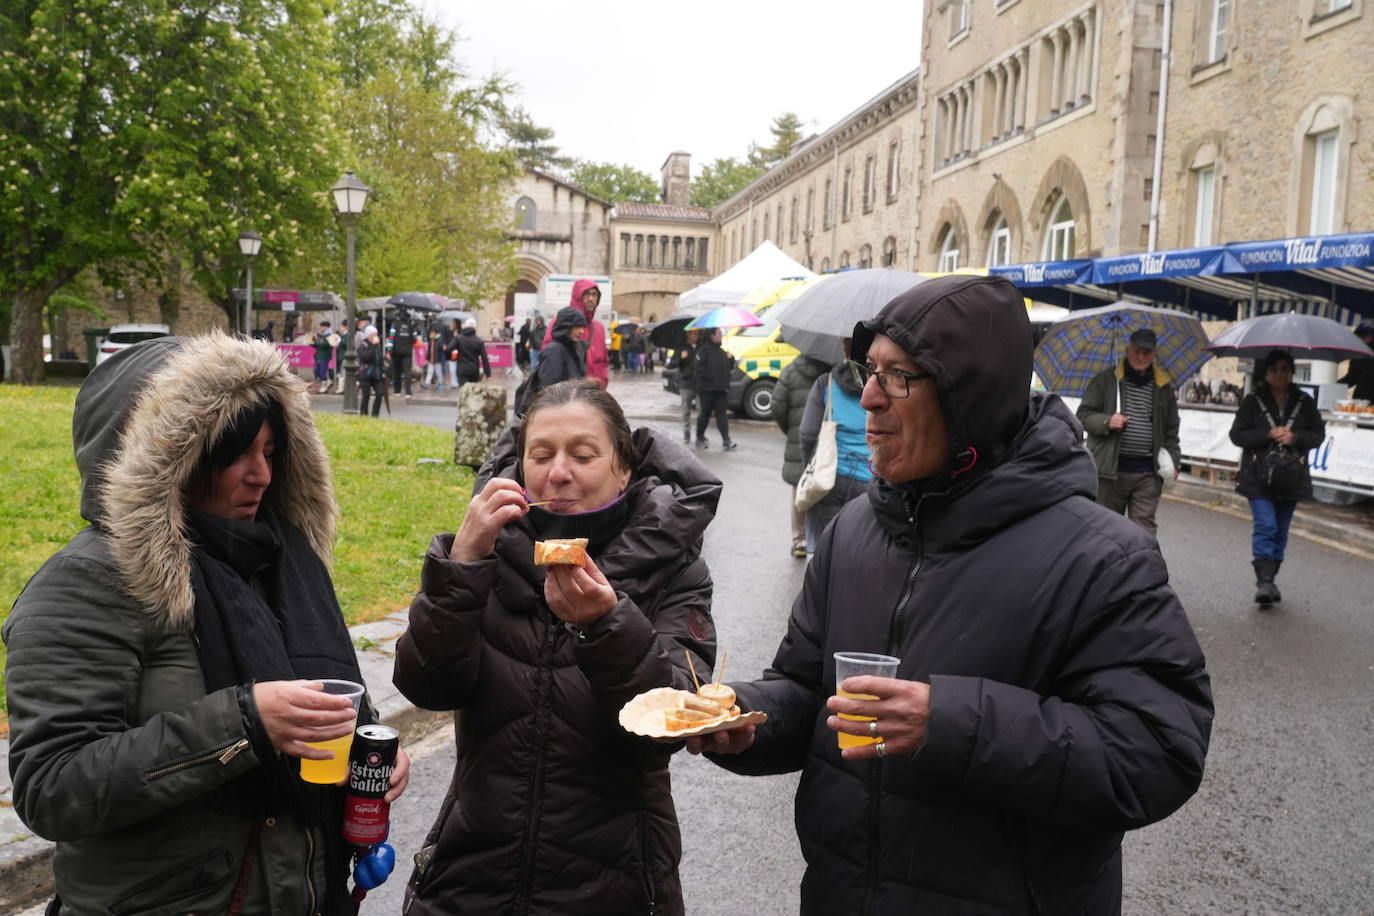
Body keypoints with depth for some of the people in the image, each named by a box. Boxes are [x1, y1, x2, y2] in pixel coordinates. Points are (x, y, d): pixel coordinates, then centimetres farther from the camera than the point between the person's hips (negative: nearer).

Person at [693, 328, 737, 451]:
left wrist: (730, 358, 1)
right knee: (705, 413, 4)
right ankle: (700, 438, 18)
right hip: (707, 389, -6)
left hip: (721, 389, 6)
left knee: (721, 414, 0)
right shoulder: (704, 350, -7)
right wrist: (710, 376, -17)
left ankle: (726, 441, -5)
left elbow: (729, 367, 20)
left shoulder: (721, 352, 16)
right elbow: (698, 367, -16)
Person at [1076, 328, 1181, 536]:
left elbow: (1171, 429, 18)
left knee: (1144, 530, -2)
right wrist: (1106, 421, -17)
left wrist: (1173, 461, 8)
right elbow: (1083, 415, 1)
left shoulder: (1164, 386, 12)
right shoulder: (1105, 380, 2)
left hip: (1148, 472, 2)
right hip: (1110, 469, -2)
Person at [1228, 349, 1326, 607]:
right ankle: (1263, 581, -14)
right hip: (1259, 477, -3)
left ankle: (1269, 580, 20)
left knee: (1280, 531, 9)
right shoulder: (1253, 401, -1)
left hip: (1291, 478, 3)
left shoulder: (1304, 402, 6)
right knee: (1265, 527, -14)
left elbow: (1318, 435, 8)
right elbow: (1237, 435, -3)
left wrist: (1295, 436, -12)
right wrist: (1268, 434, -16)